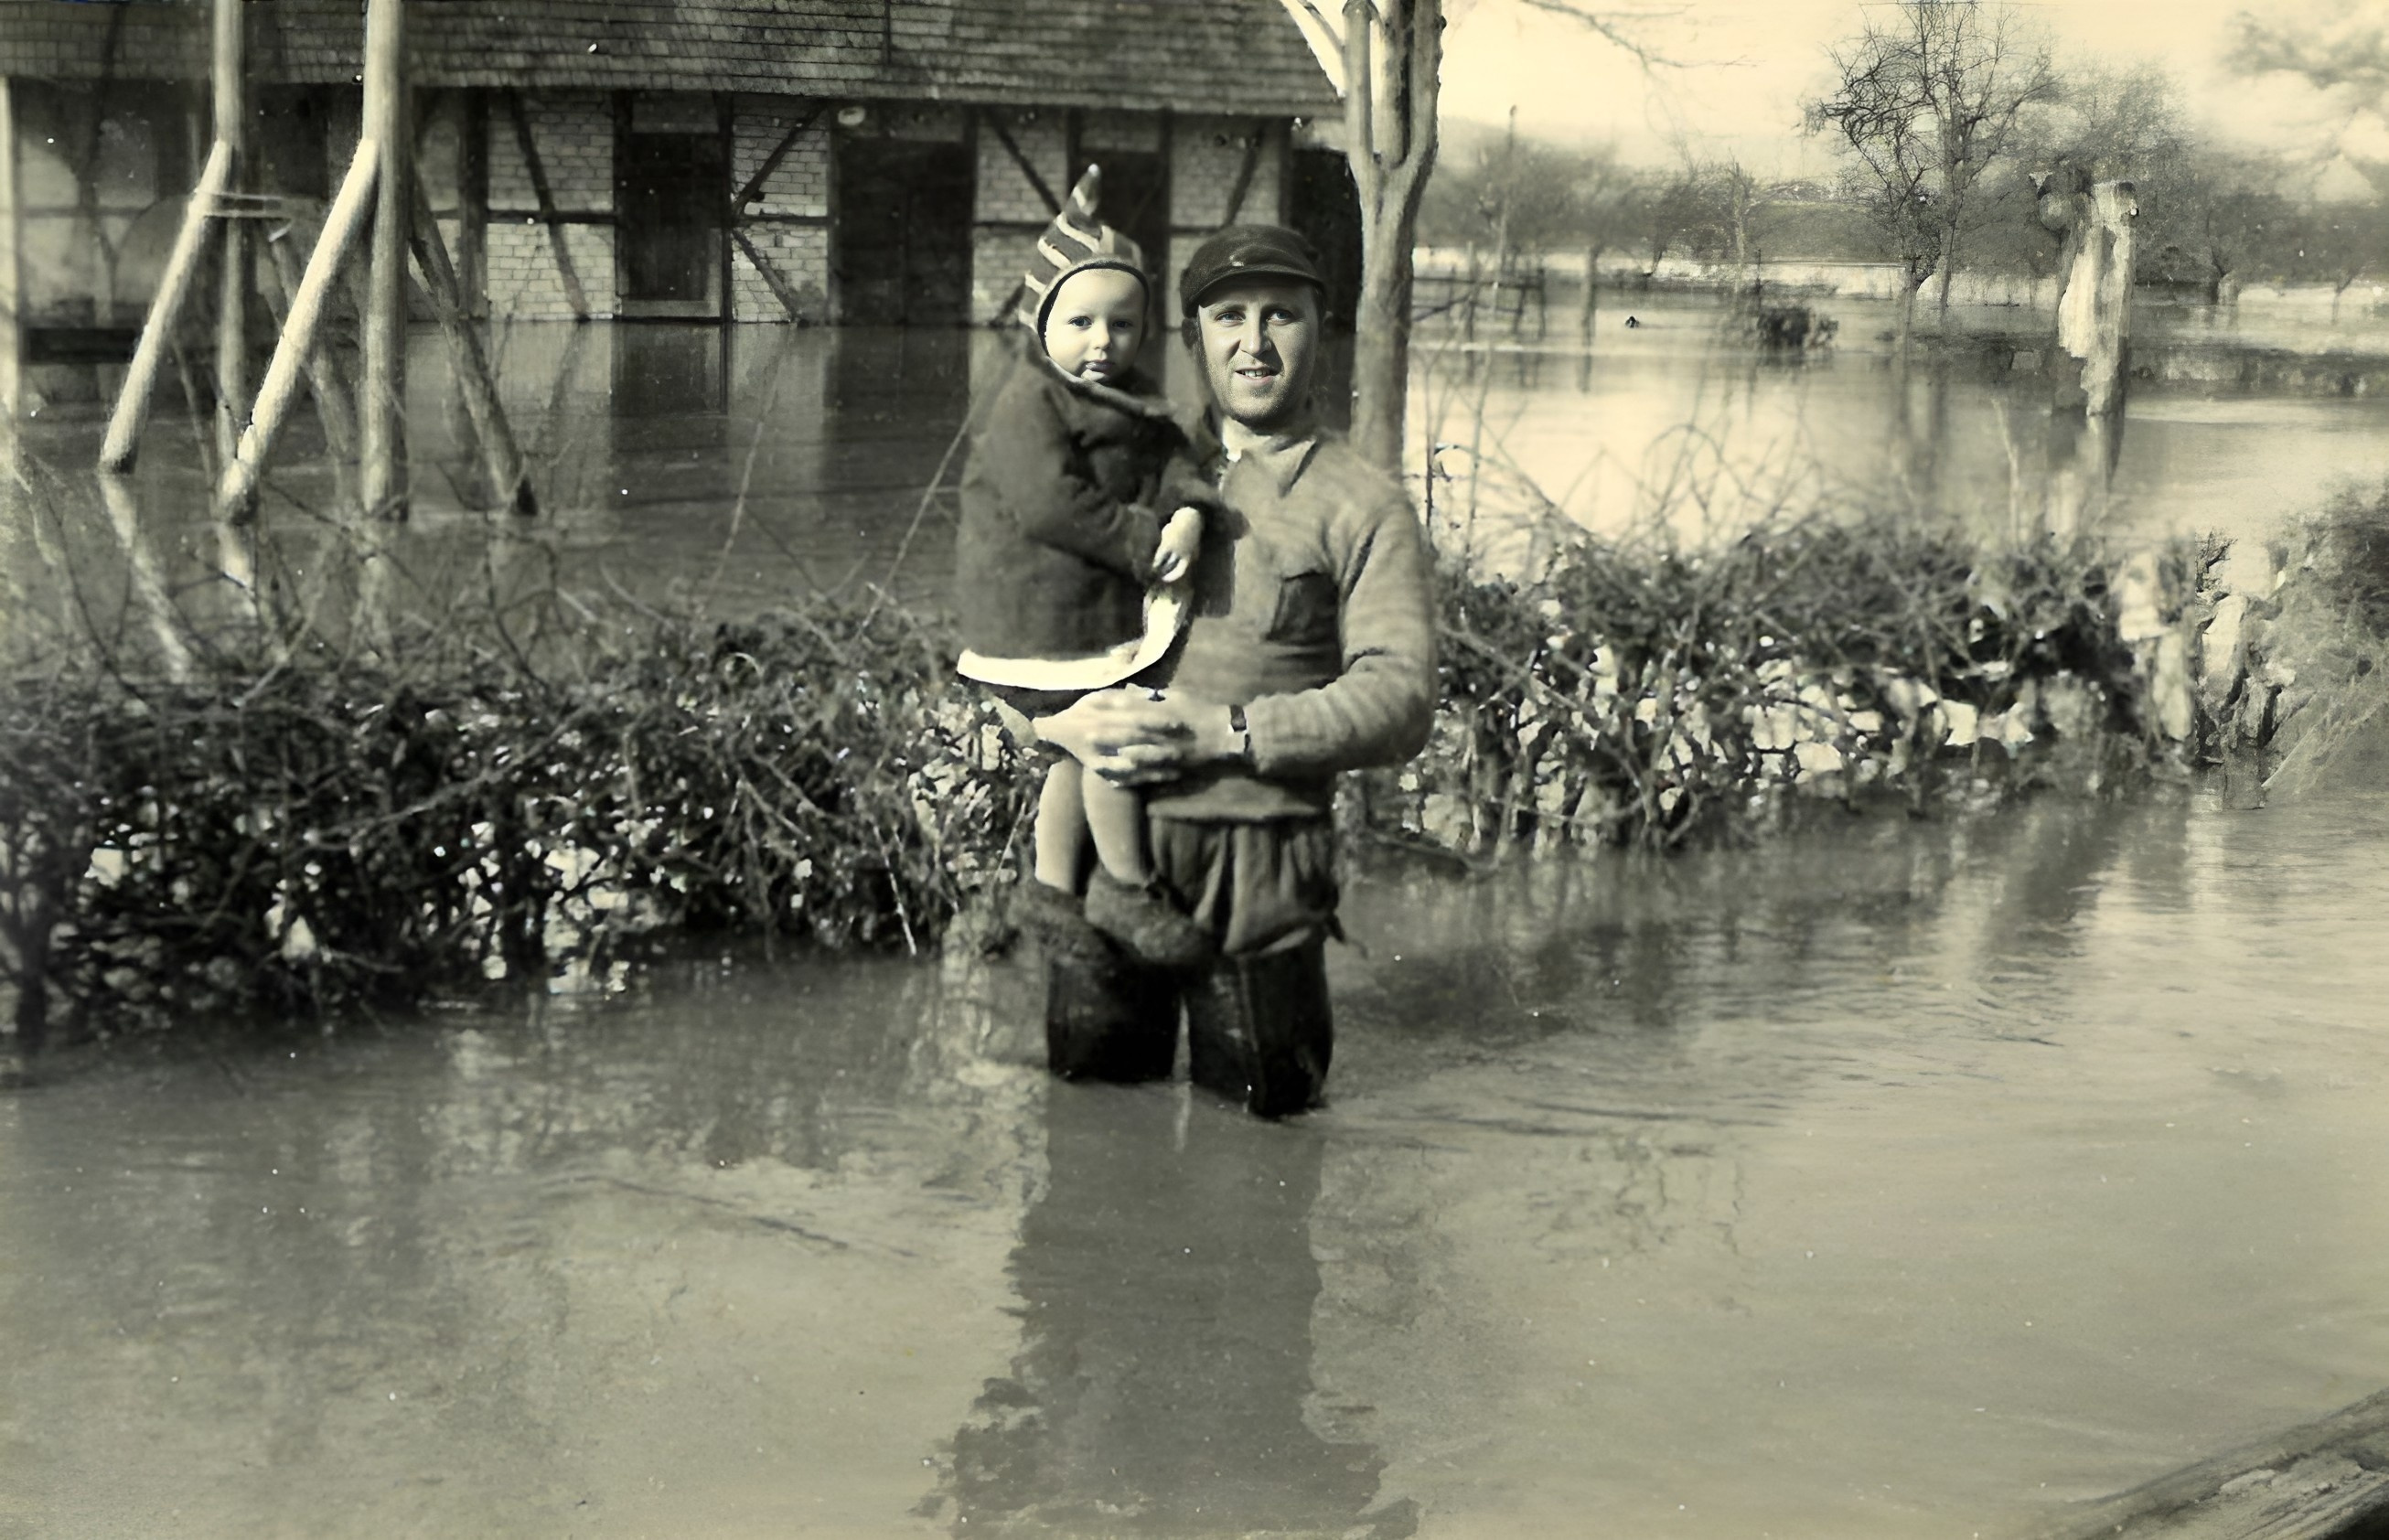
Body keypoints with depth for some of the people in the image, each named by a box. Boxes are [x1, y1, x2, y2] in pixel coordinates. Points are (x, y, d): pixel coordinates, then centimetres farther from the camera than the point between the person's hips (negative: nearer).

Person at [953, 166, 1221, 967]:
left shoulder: (1133, 399, 13)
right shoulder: (1030, 404, -15)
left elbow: (1172, 456, 4)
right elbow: (1052, 505, -23)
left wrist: (1187, 512, -19)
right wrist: (1144, 545, -22)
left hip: (1109, 606, 9)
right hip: (1043, 616, -9)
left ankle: (1052, 885, 32)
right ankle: (1125, 886, 5)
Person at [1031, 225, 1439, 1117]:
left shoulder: (1363, 508, 1)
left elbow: (1401, 700, -9)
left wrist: (1228, 732, -19)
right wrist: (1069, 723, -9)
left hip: (1259, 857, -3)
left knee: (1257, 1107, 5)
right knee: (1090, 1085, 10)